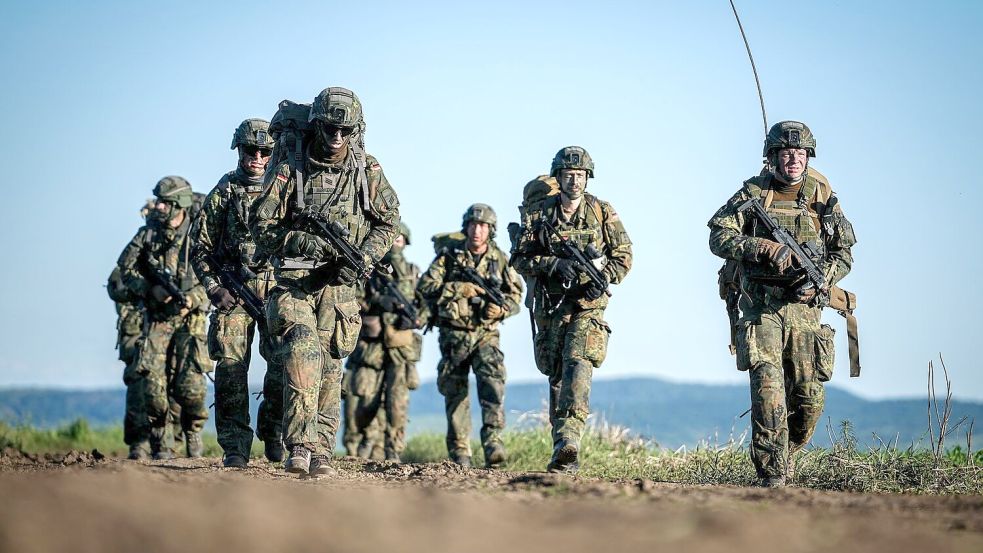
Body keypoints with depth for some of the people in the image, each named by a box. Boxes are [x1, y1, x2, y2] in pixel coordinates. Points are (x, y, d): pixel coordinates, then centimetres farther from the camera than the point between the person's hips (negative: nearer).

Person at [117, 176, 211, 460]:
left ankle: (193, 432, 17)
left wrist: (192, 298, -17)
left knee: (190, 387, -11)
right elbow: (126, 269, 6)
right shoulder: (147, 234, 3)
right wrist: (152, 289, -9)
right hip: (156, 319, 2)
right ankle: (159, 442, 11)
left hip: (190, 319, -2)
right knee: (153, 384, -6)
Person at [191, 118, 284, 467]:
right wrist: (214, 289, -5)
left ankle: (272, 432, 15)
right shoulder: (223, 193, 6)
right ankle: (235, 448, -4)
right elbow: (201, 248, 8)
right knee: (231, 367, -10)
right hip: (233, 290, -1)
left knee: (285, 365, -9)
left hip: (278, 289, 1)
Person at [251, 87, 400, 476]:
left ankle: (320, 451, 7)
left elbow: (388, 222, 11)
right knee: (302, 355, -19)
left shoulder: (367, 171, 4)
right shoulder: (291, 171, -3)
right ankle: (299, 445, -21)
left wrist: (363, 257, -7)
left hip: (339, 285, 2)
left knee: (329, 368, 0)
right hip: (294, 281, -2)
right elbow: (262, 226, -3)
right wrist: (303, 241, -19)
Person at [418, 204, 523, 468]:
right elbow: (425, 286, -9)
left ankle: (493, 439, -27)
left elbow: (516, 293, 11)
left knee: (493, 379, -22)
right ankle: (459, 451, 13)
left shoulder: (500, 259, 4)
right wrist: (459, 289, -19)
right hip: (453, 334, 0)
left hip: (486, 334, 0)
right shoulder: (449, 254, 0)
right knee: (455, 391, 4)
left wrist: (501, 307, -10)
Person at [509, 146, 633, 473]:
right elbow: (520, 259, -1)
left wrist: (603, 278, -13)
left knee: (578, 366, -23)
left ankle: (567, 444, -34)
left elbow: (624, 254, 5)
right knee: (557, 377, 9)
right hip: (549, 306, 3)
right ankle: (565, 452, 19)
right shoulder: (538, 213, 2)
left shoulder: (603, 212, 1)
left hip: (587, 305, -2)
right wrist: (555, 264, -17)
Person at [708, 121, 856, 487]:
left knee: (809, 400, 3)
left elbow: (844, 254, 10)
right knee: (767, 392, -14)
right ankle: (772, 475, -10)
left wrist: (820, 279, -9)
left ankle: (785, 456, 29)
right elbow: (719, 238, -6)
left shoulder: (822, 196, 8)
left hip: (805, 308, 2)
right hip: (762, 308, -2)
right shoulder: (754, 193, 3)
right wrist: (766, 247, -19)